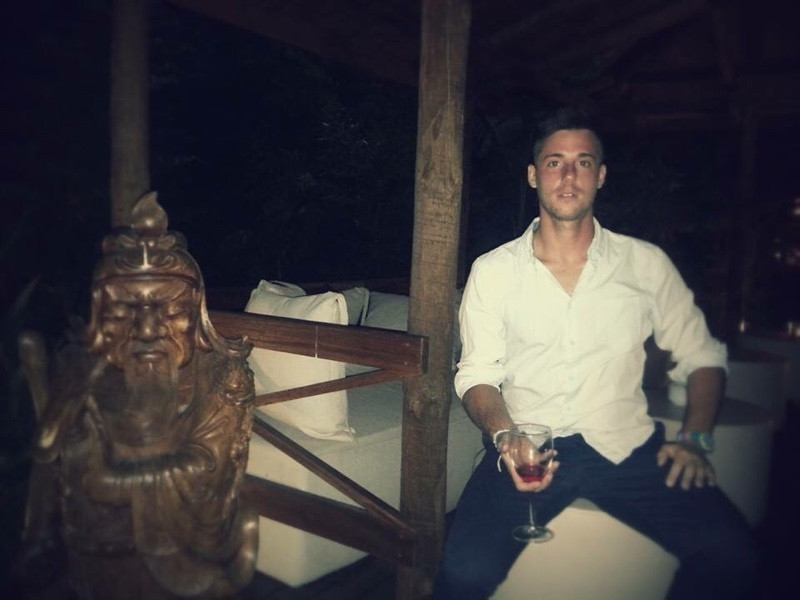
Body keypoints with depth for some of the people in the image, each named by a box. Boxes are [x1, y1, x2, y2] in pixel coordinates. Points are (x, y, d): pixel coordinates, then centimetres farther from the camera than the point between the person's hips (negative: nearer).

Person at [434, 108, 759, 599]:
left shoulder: (646, 264, 6)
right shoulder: (492, 270, 4)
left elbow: (702, 357, 13)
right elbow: (478, 373, 4)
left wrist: (695, 439, -2)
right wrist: (504, 438, -15)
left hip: (627, 447, 2)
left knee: (733, 555, -20)